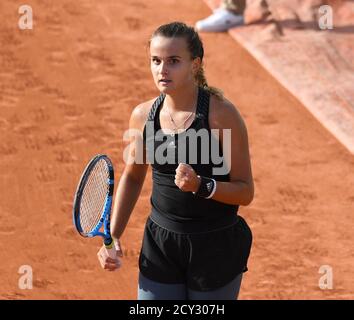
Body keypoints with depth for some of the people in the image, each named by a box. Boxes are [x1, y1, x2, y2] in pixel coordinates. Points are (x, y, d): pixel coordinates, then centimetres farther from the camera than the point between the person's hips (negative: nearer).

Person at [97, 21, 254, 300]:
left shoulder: (221, 114, -14)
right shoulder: (143, 115, 0)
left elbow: (245, 192, -11)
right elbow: (132, 177, 17)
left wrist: (200, 186, -28)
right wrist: (113, 237, 11)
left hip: (216, 248, -4)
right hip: (160, 245, 4)